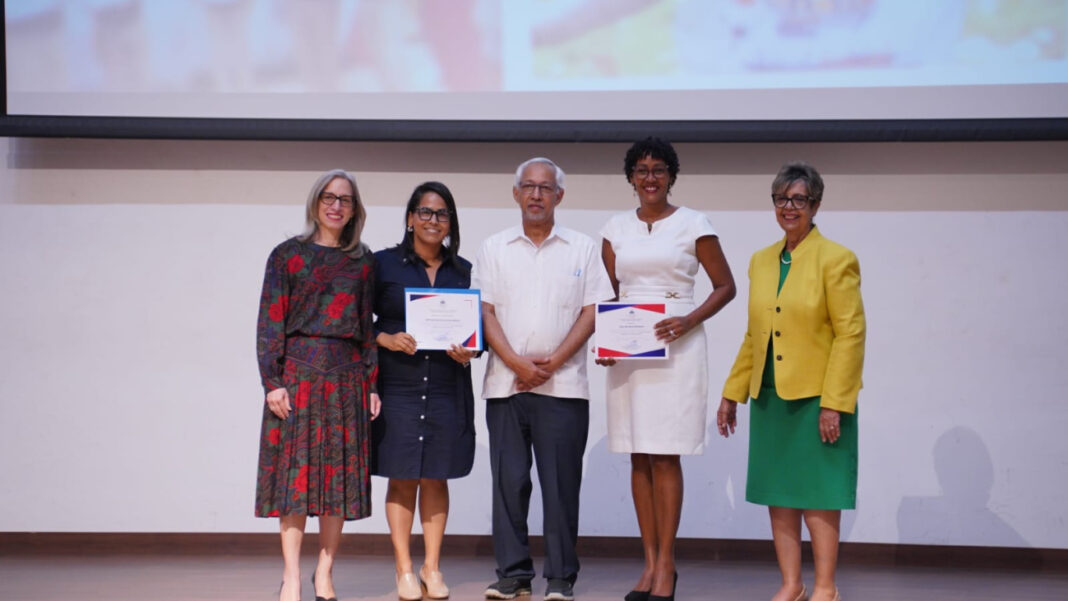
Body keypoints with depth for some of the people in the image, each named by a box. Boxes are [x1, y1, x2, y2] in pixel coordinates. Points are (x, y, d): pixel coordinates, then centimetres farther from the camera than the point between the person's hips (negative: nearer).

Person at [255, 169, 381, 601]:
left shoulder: (363, 262, 12)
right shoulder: (288, 255, 4)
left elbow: (368, 325, 11)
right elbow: (270, 322, 0)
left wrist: (372, 383, 4)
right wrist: (272, 381, -9)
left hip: (347, 373, 3)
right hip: (299, 368, -2)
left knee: (341, 473, 2)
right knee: (295, 469, -3)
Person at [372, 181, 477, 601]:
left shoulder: (464, 271, 10)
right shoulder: (384, 264, 2)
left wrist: (467, 353, -6)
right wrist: (386, 339, -15)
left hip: (447, 389, 2)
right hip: (398, 386, -2)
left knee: (436, 478, 6)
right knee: (402, 479, 1)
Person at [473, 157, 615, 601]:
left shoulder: (583, 249, 7)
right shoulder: (494, 248, 10)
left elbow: (592, 311, 1)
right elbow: (484, 312, 3)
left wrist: (552, 363, -10)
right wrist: (517, 364, -10)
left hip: (563, 385, -1)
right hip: (505, 382, 1)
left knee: (561, 482, -1)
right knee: (508, 480, 3)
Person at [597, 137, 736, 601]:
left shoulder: (693, 224, 0)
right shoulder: (616, 228, 10)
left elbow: (725, 287, 2)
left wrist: (689, 321, -13)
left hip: (677, 348, -4)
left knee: (665, 457, -6)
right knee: (639, 458, 5)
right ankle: (650, 563, 13)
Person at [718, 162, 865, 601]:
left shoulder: (835, 260, -6)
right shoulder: (761, 261, 12)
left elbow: (850, 335, -10)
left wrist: (833, 403, -16)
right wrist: (732, 393, 12)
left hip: (816, 397, -6)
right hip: (769, 397, 6)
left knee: (817, 496, -1)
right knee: (777, 494, 8)